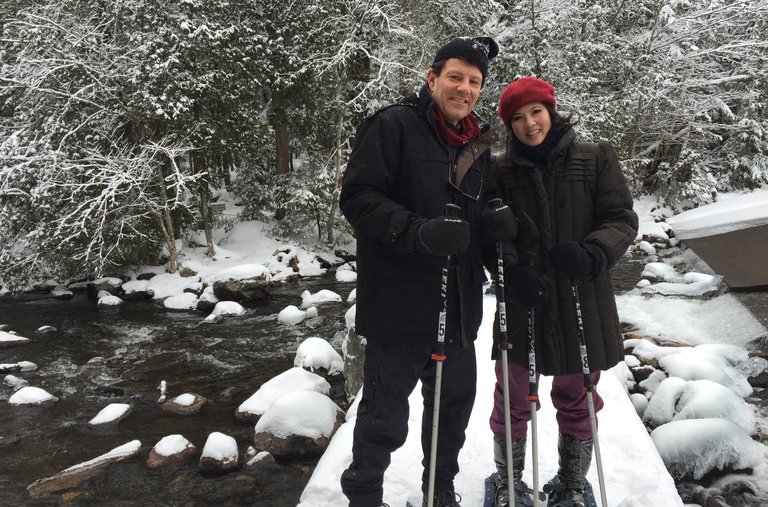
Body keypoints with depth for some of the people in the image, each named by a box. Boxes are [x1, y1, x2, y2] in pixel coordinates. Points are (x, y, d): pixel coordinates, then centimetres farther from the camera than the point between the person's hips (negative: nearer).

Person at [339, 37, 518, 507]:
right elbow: (357, 196, -15)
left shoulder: (478, 143, 13)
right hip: (400, 304, -7)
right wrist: (418, 232, -28)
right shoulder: (393, 125, -9)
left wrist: (498, 219, -5)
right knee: (386, 415, 4)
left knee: (455, 402, 18)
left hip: (459, 305, 7)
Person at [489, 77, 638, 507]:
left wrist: (592, 255, -23)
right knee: (513, 399, 10)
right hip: (522, 302, 0)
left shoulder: (596, 160, -1)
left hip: (583, 301, 0)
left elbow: (622, 219, -3)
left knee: (577, 400, 14)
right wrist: (513, 271, -18)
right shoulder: (501, 171, 1)